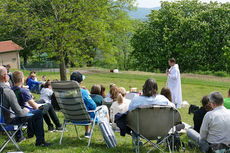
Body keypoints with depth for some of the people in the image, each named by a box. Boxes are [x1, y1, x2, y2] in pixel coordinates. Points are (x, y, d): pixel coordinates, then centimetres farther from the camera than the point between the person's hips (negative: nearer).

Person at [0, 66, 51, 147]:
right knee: (38, 113, 2)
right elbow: (19, 112, -26)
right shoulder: (7, 91, -30)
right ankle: (40, 141, 12)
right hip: (10, 120, -9)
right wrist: (25, 111, -3)